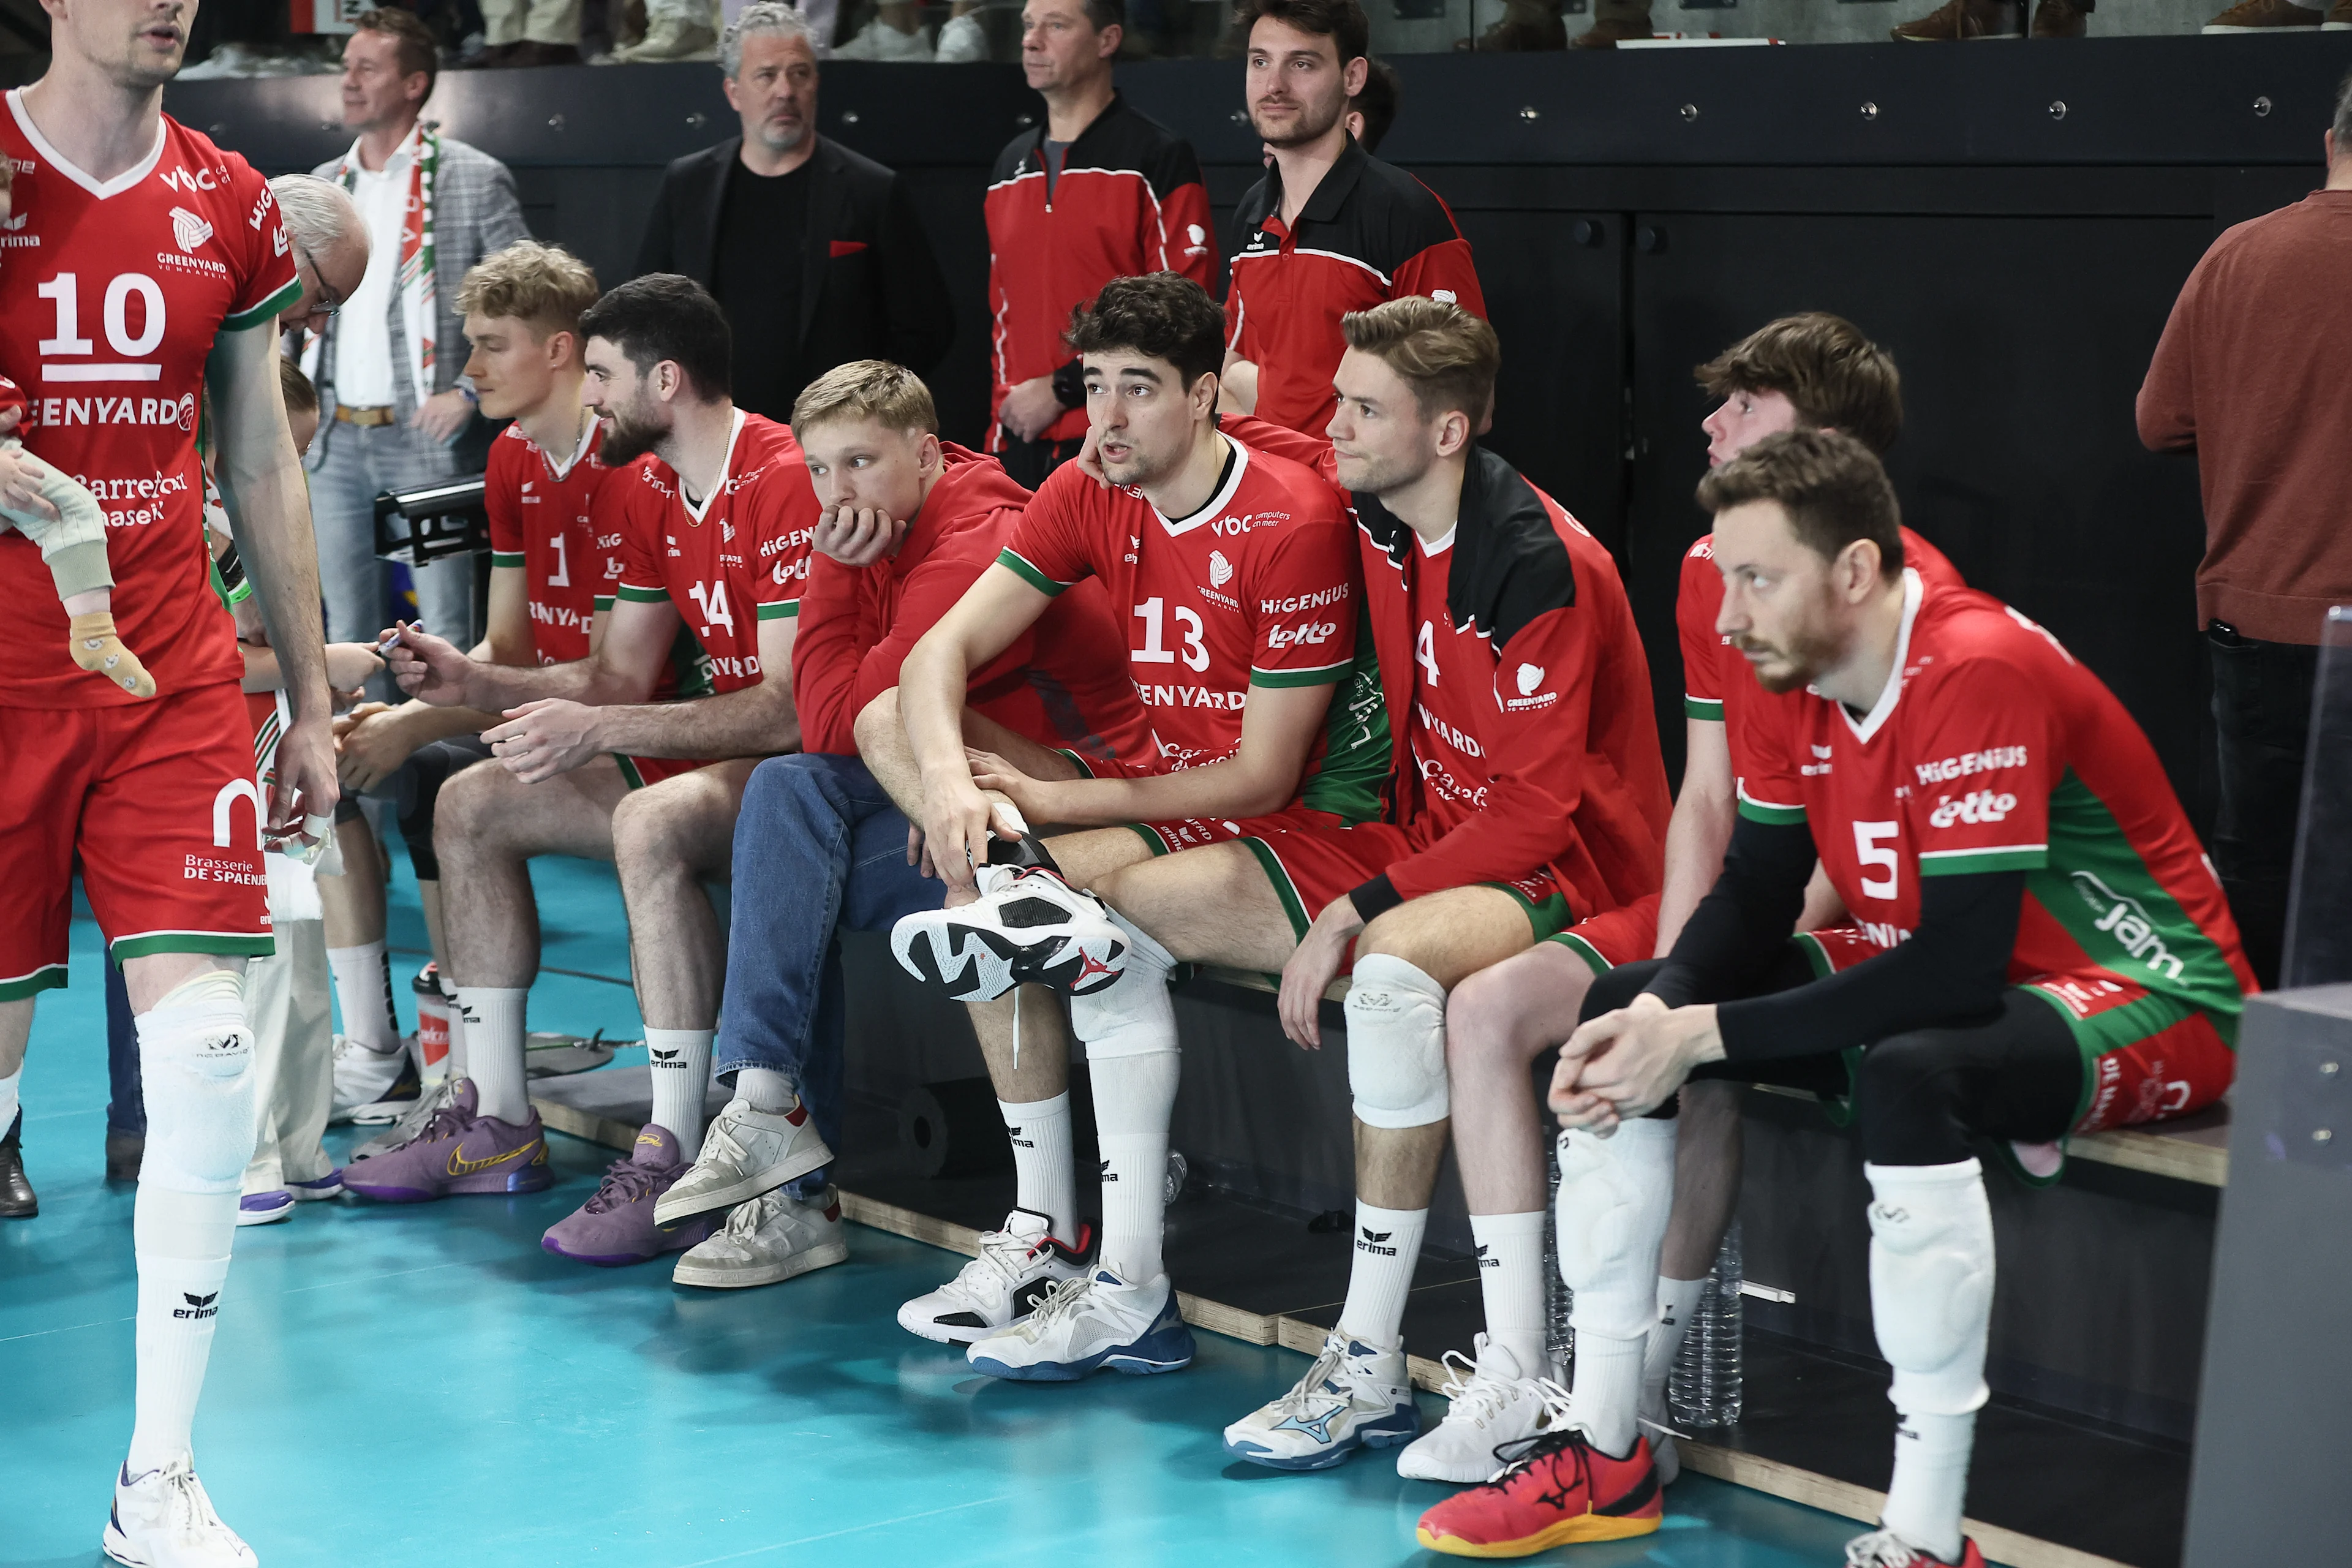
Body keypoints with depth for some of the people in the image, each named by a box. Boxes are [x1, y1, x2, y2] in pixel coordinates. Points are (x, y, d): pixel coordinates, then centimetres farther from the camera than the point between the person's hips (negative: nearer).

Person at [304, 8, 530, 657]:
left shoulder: (475, 178, -3)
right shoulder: (323, 186, 13)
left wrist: (469, 391, -12)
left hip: (424, 436, -5)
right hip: (335, 440, 5)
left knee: (445, 628, -4)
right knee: (347, 626, 9)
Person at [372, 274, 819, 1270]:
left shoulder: (784, 484, -20)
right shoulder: (649, 489, 10)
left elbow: (789, 707, -26)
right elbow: (620, 675, 14)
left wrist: (598, 732, -29)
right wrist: (476, 684, 0)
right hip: (720, 755, 10)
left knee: (650, 824, -38)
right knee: (472, 807, 6)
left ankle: (674, 1158, -32)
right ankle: (496, 1122, 9)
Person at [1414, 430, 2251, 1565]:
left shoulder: (1980, 674, -28)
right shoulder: (1801, 681, -1)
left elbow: (1959, 970, -33)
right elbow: (1752, 897, 4)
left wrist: (1705, 1036, -29)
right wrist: (1657, 1013, -17)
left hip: (2149, 999, -9)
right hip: (1943, 984, 9)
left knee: (1903, 1077, -40)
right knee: (1617, 1012, 2)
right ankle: (1603, 1454, 8)